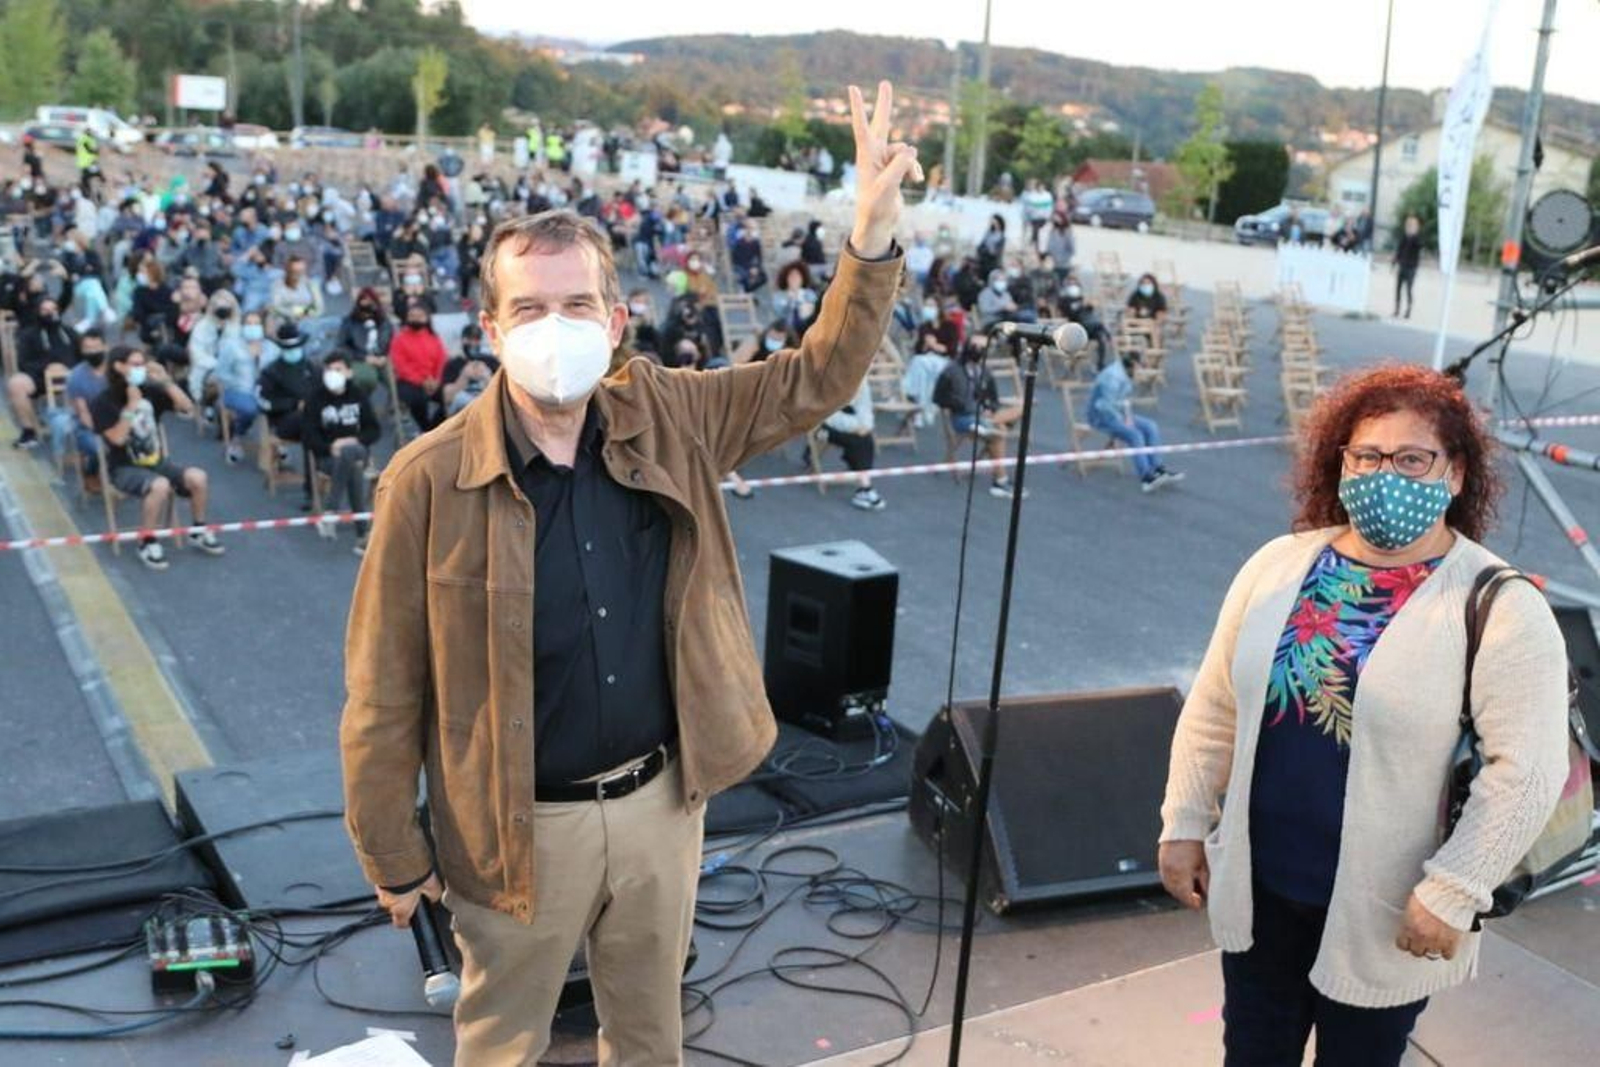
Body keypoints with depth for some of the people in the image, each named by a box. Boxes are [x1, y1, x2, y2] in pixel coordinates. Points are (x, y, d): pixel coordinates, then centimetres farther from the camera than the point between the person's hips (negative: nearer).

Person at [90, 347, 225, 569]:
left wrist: (165, 380, -12)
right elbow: (117, 438, -20)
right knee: (160, 486, -36)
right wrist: (132, 405, -23)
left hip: (157, 461, 5)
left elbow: (187, 407, -3)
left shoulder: (150, 392, 1)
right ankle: (147, 543, -18)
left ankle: (198, 532, 4)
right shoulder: (103, 403, -10)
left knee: (198, 477, -19)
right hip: (125, 469, -5)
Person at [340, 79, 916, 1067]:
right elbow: (386, 693, -12)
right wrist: (394, 855, -5)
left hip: (660, 800, 4)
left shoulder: (667, 422, -7)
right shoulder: (431, 479, -19)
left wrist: (873, 238, -14)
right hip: (521, 826, -3)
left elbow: (816, 381, 0)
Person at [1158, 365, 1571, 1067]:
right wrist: (1185, 823, 4)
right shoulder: (1278, 565, 0)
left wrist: (1453, 892, -19)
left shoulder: (1499, 607, -14)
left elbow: (1526, 768, -17)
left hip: (1384, 912, -4)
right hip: (1257, 884, 4)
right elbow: (1213, 710, 5)